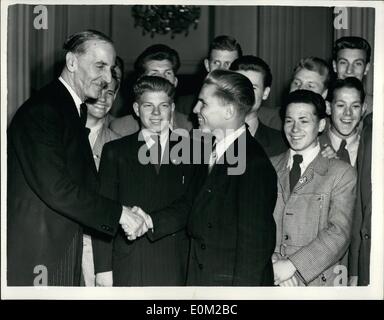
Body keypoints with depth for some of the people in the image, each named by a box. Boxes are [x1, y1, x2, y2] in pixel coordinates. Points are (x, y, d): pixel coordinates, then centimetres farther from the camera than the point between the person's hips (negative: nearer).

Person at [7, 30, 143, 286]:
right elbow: (55, 188, -23)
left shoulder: (77, 110, 15)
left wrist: (126, 212, 3)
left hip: (65, 249, 9)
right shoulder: (40, 111, -16)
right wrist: (117, 213, -17)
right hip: (35, 255, -9)